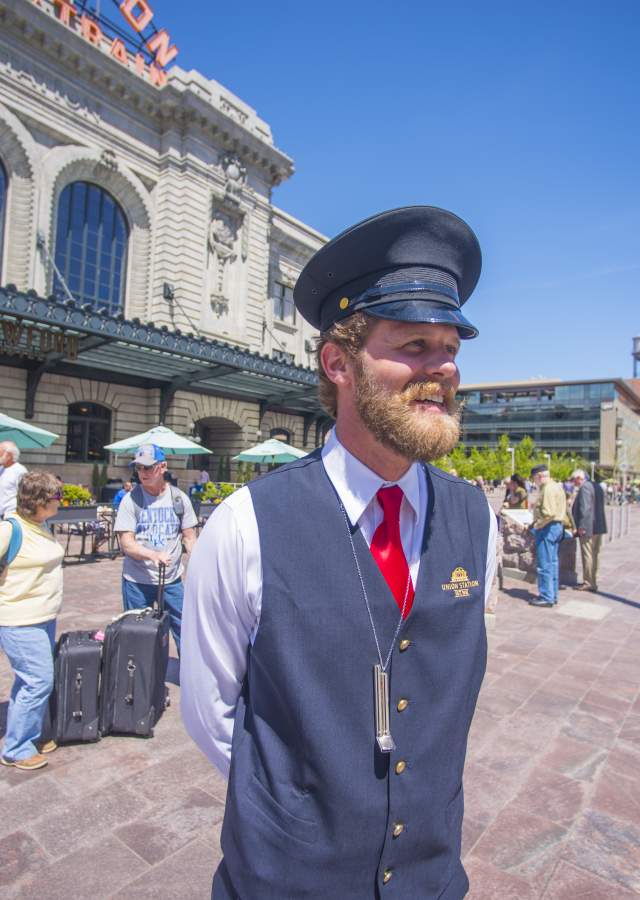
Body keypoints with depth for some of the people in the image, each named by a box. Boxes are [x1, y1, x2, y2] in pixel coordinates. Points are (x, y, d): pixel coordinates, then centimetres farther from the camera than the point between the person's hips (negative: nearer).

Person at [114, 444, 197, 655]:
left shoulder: (179, 498, 0)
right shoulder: (131, 499, -5)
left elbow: (189, 537, 6)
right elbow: (126, 543, -10)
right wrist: (154, 554, -28)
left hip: (172, 579, 1)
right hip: (137, 581, -1)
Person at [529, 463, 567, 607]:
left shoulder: (548, 489, -18)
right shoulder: (557, 487, 14)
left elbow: (549, 513, -26)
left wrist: (537, 525, -15)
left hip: (547, 528, -11)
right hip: (557, 526, 11)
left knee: (544, 564, -3)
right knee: (553, 563, 16)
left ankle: (546, 597, 3)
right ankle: (553, 595, 24)